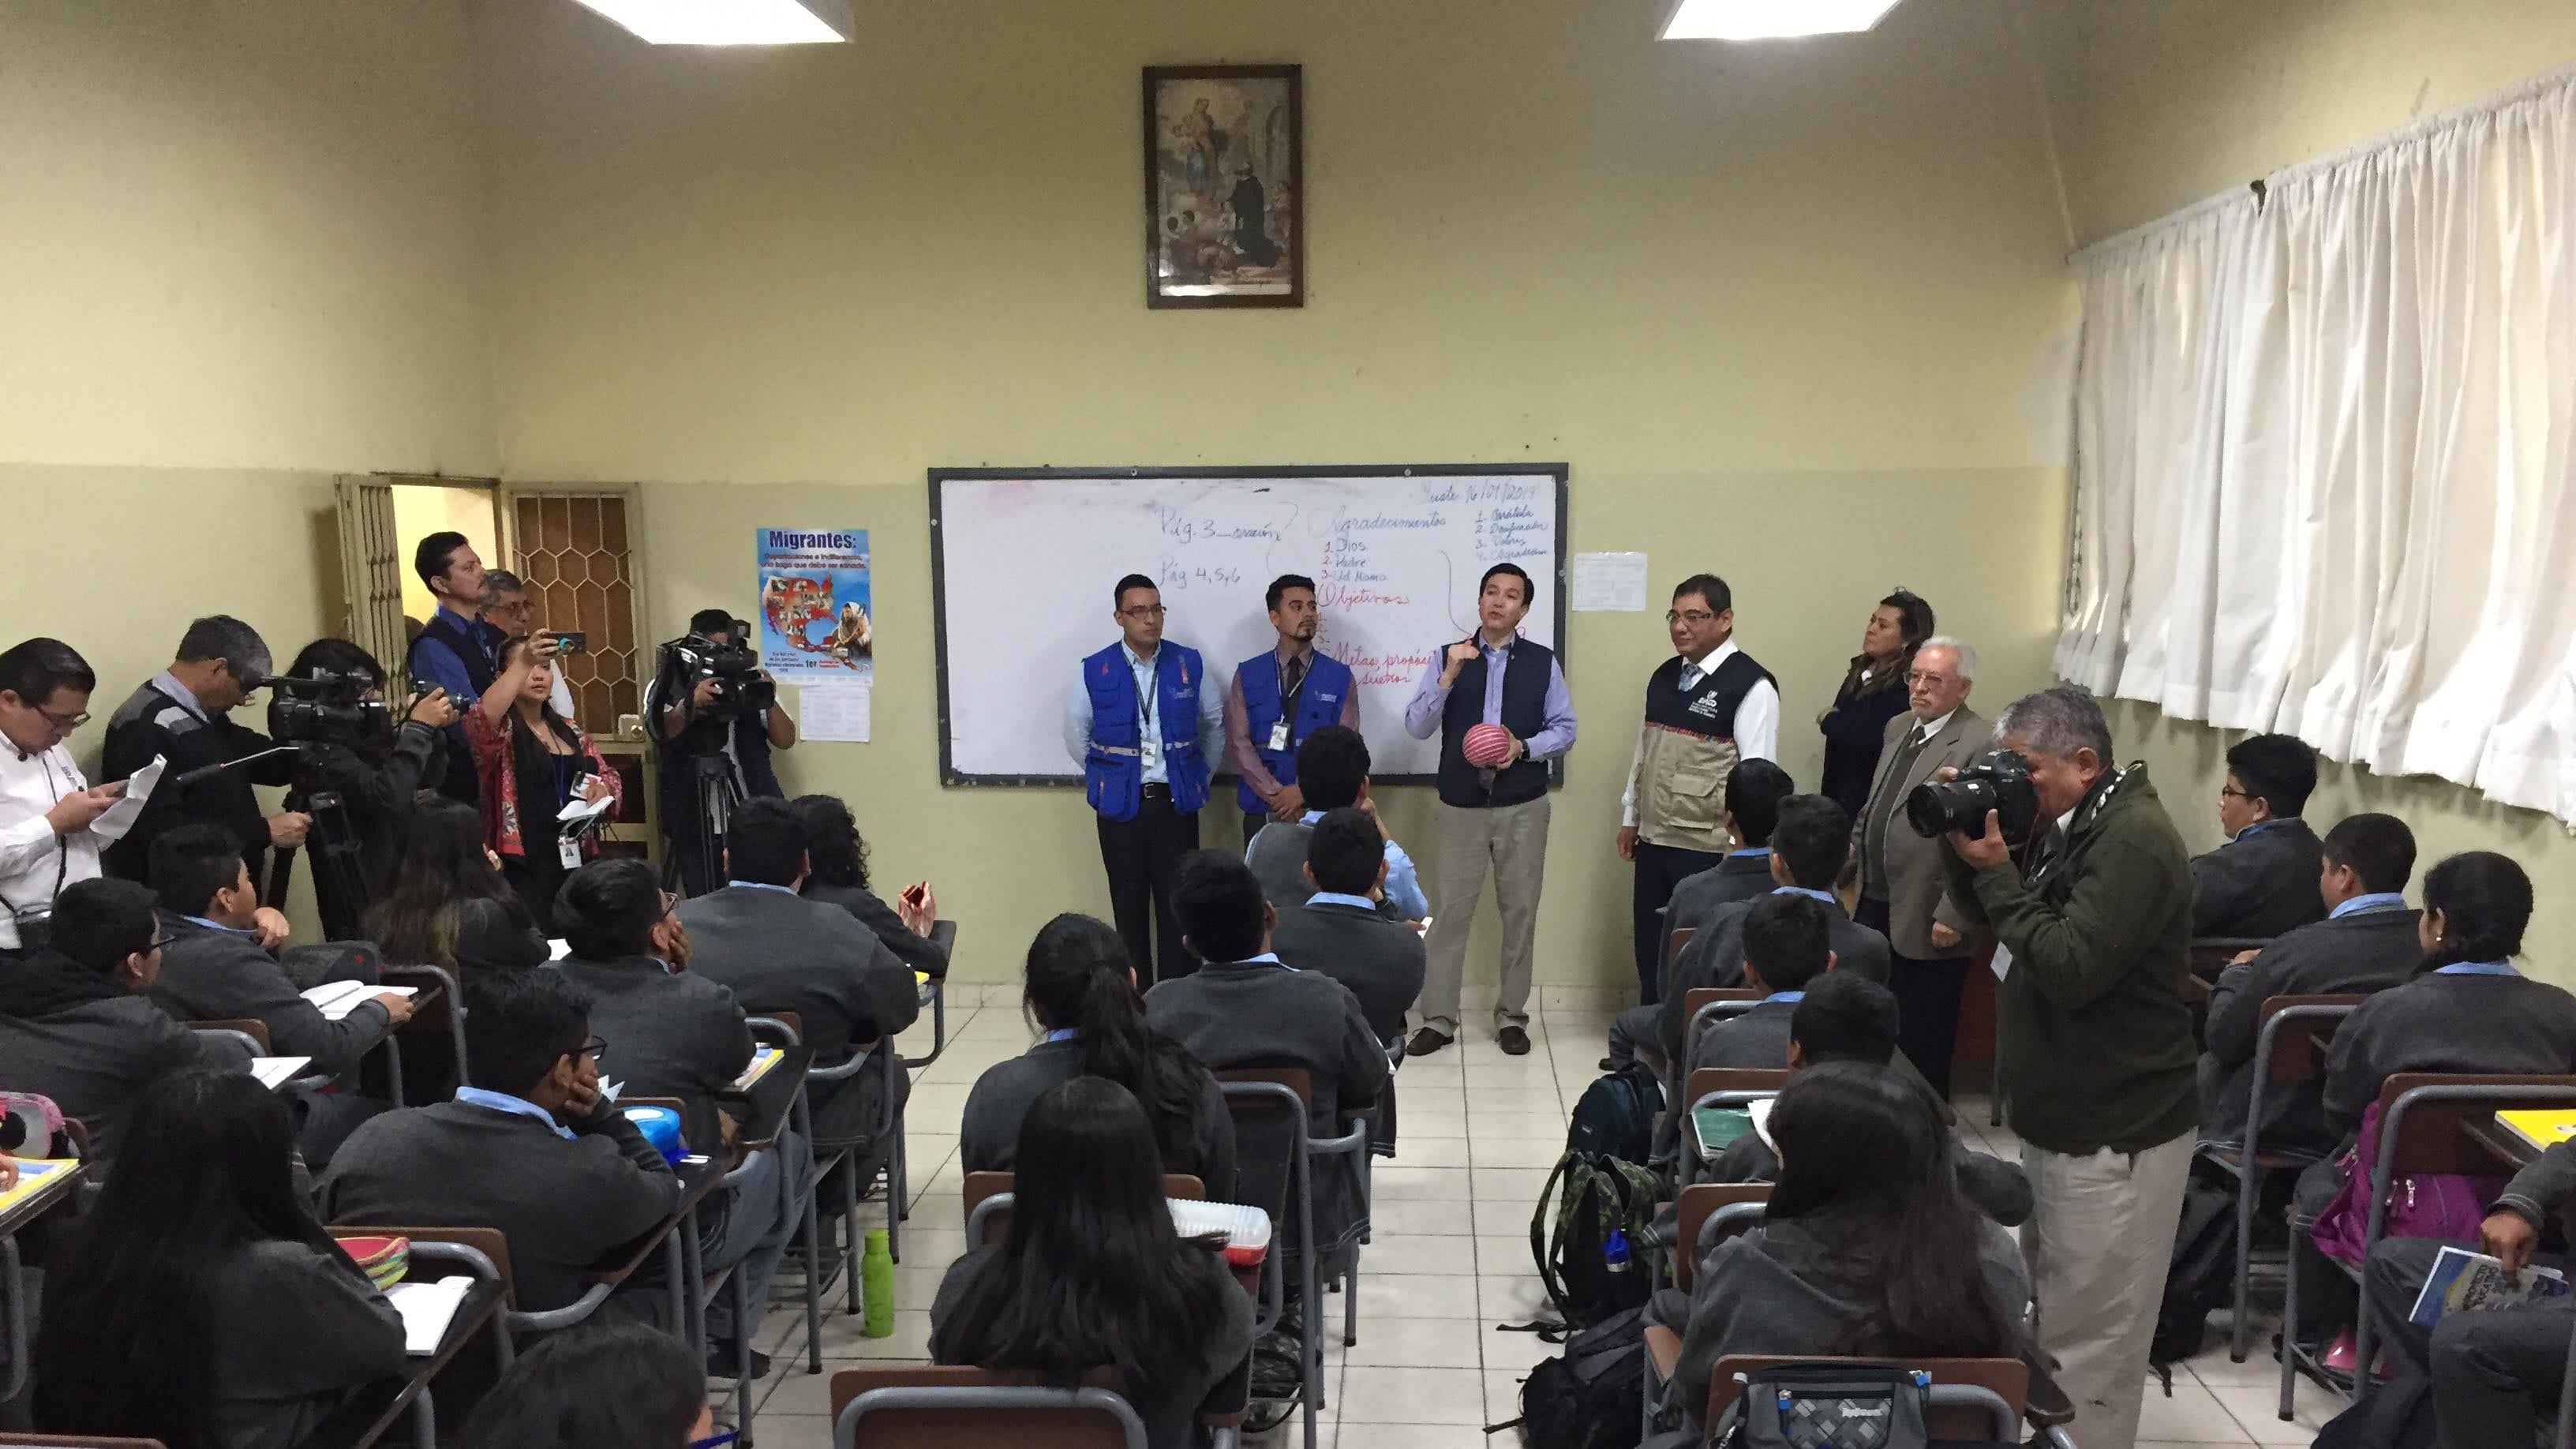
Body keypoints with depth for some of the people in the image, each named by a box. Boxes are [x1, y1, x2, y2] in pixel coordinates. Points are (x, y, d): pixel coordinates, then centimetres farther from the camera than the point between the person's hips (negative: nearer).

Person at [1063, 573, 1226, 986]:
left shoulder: (1189, 665, -1)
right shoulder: (1096, 672, -4)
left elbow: (1215, 721, 15)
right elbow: (1076, 734, 11)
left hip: (1176, 803, 0)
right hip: (1121, 805, 0)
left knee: (1178, 905, 1)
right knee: (1129, 906, 7)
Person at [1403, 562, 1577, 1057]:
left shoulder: (1543, 662, 2)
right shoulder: (1448, 657, 1)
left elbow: (1565, 730, 3)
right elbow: (1416, 728, -7)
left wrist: (1524, 747, -15)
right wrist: (1449, 676, -19)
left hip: (1523, 808, 1)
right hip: (1459, 807, -1)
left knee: (1520, 912, 7)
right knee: (1449, 912, 1)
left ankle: (1511, 1016, 21)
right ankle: (1438, 1019, 10)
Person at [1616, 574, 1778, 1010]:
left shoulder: (1751, 686, -12)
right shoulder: (1664, 677, 12)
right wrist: (1630, 818, 20)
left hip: (1709, 849, -7)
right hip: (1653, 842, 7)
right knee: (1650, 950, 15)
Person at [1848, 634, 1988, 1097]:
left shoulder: (1982, 744, -16)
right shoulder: (1898, 728, 11)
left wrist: (1953, 917, -21)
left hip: (1926, 923, -8)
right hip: (1873, 904, 8)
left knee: (1922, 1049, 6)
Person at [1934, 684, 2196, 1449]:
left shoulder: (2133, 839, -20)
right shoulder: (2066, 826, 9)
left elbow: (2069, 968, -26)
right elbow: (1993, 922, 15)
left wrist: (1995, 868, -21)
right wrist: (1964, 845, -1)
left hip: (2114, 1133, -9)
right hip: (2062, 1115, 10)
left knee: (2089, 1341, -1)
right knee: (2048, 1317, 19)